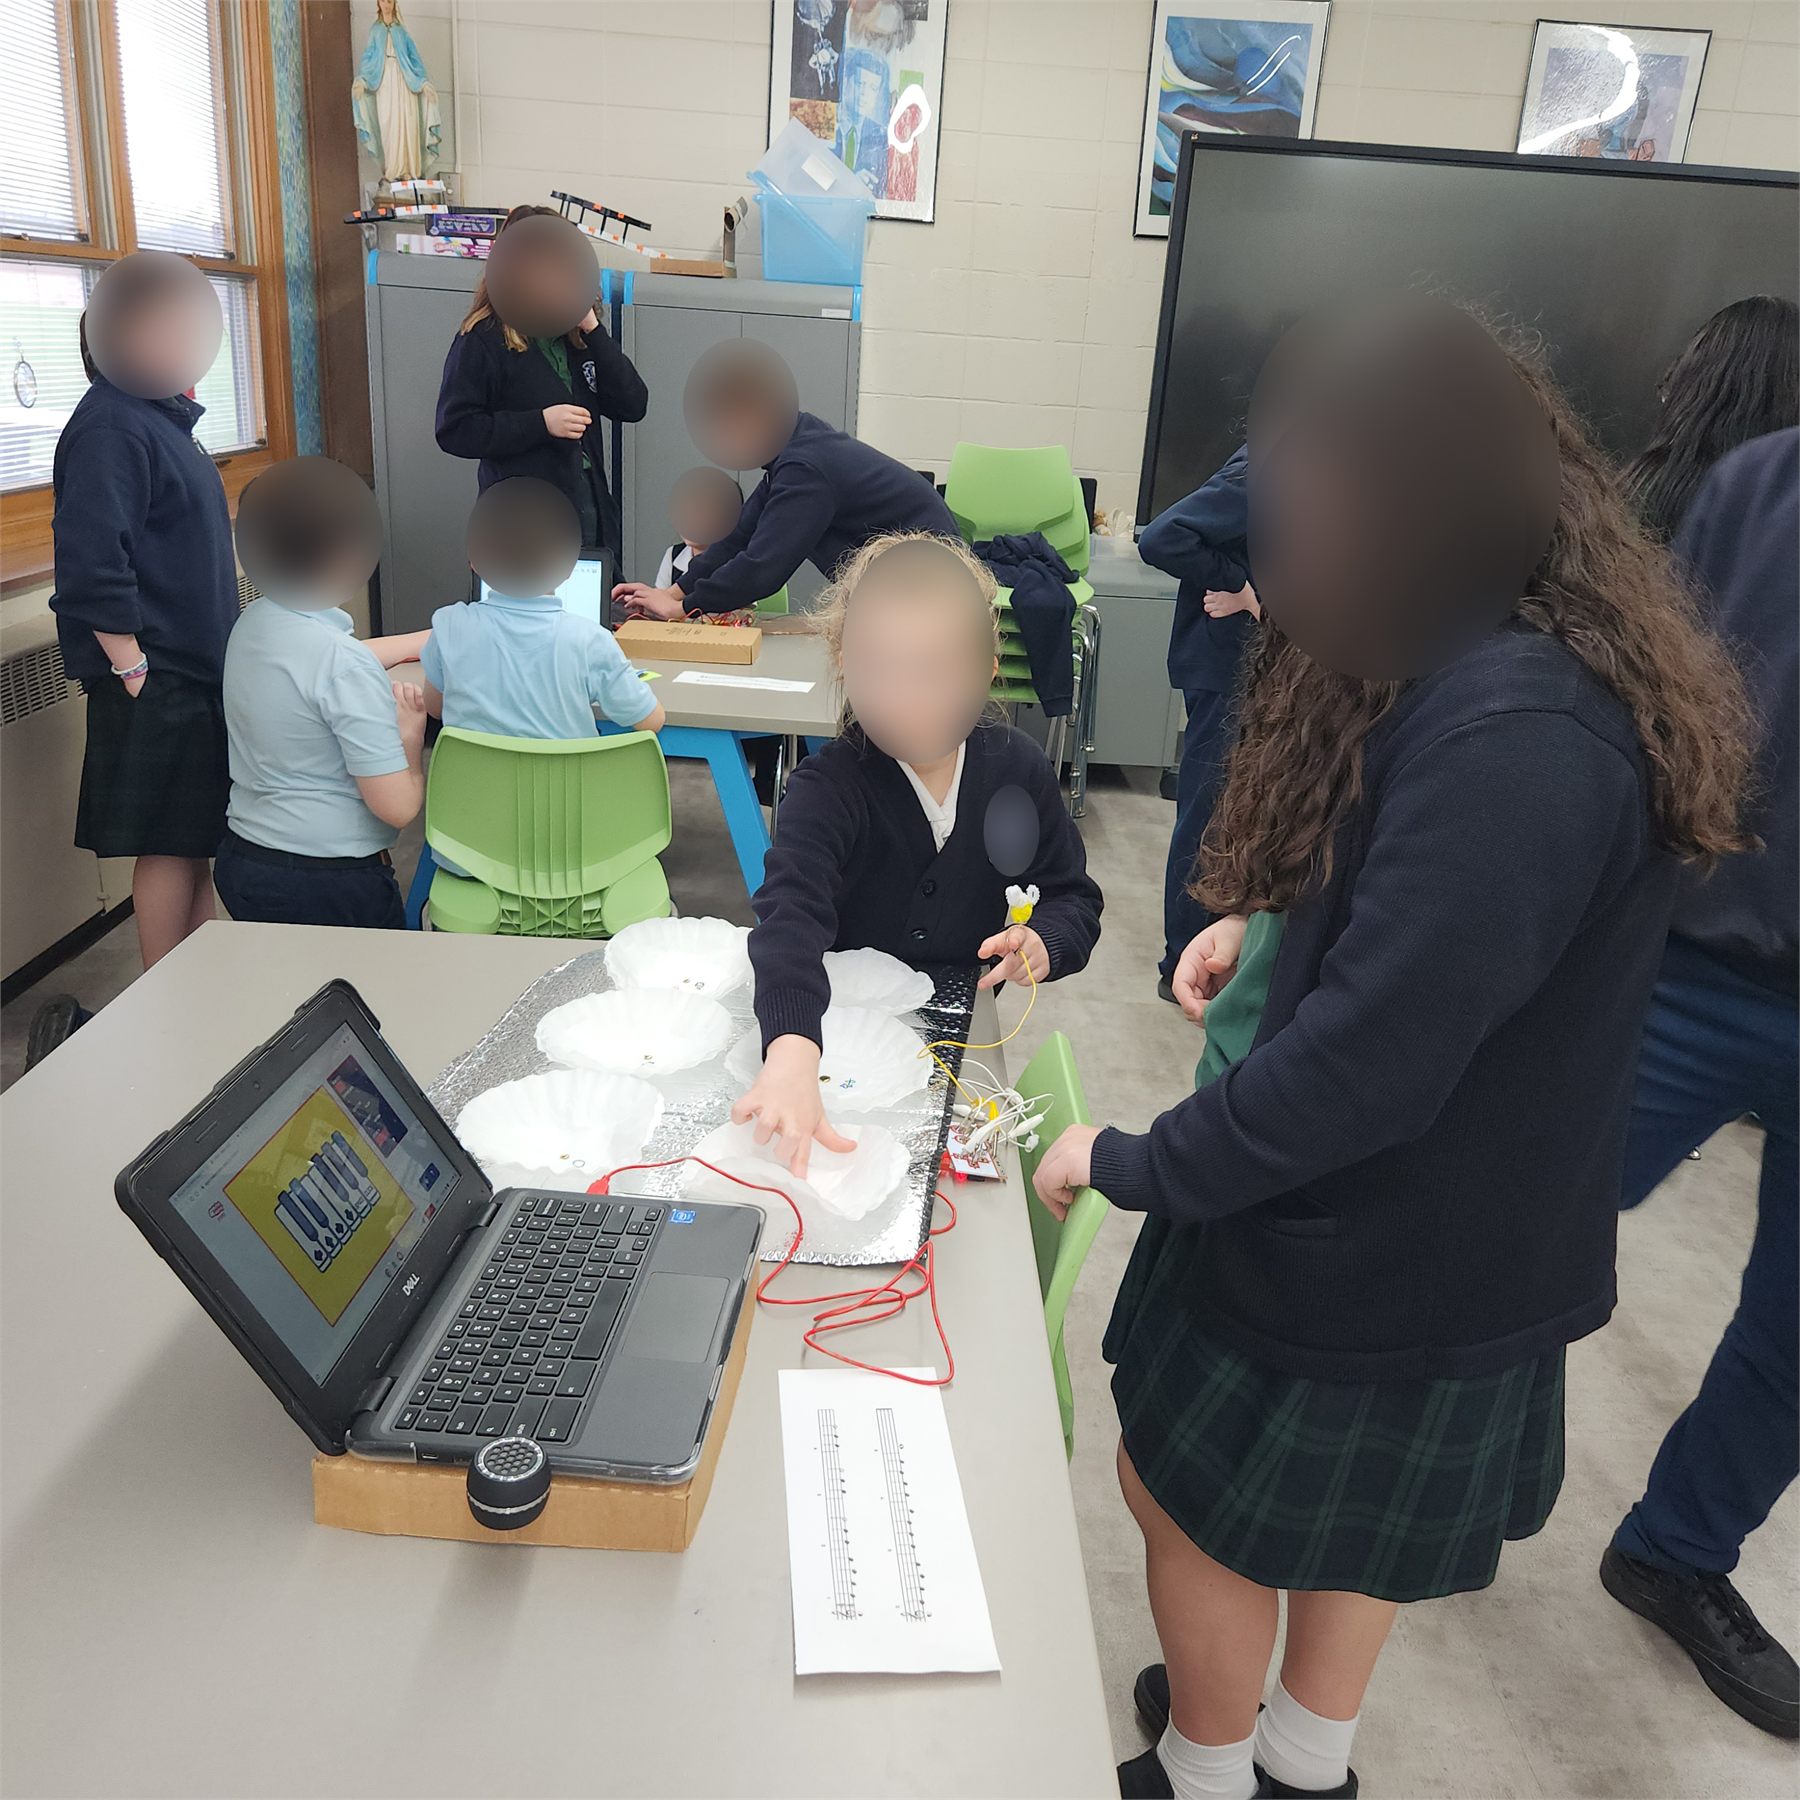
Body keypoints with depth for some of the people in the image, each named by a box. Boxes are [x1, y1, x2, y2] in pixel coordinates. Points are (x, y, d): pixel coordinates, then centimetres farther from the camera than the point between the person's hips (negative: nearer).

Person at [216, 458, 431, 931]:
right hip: (331, 888, -9)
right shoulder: (345, 667, -21)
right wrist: (411, 731, -1)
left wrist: (434, 638, 35)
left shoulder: (252, 624, 5)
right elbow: (398, 806, -20)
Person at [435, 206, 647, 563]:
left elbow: (633, 406, 0)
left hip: (589, 506, 5)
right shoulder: (482, 339, -8)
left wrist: (592, 330, -9)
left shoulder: (577, 333, 8)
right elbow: (453, 431, -13)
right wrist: (540, 423, -20)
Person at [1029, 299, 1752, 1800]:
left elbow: (1369, 1060, -31)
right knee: (1354, 1512, 27)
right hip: (1421, 1224, 9)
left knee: (1191, 1492, 13)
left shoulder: (1519, 737, -32)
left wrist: (1133, 1166, -19)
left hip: (1392, 1258, -9)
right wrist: (1274, 918, 0)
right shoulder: (1463, 666, 1)